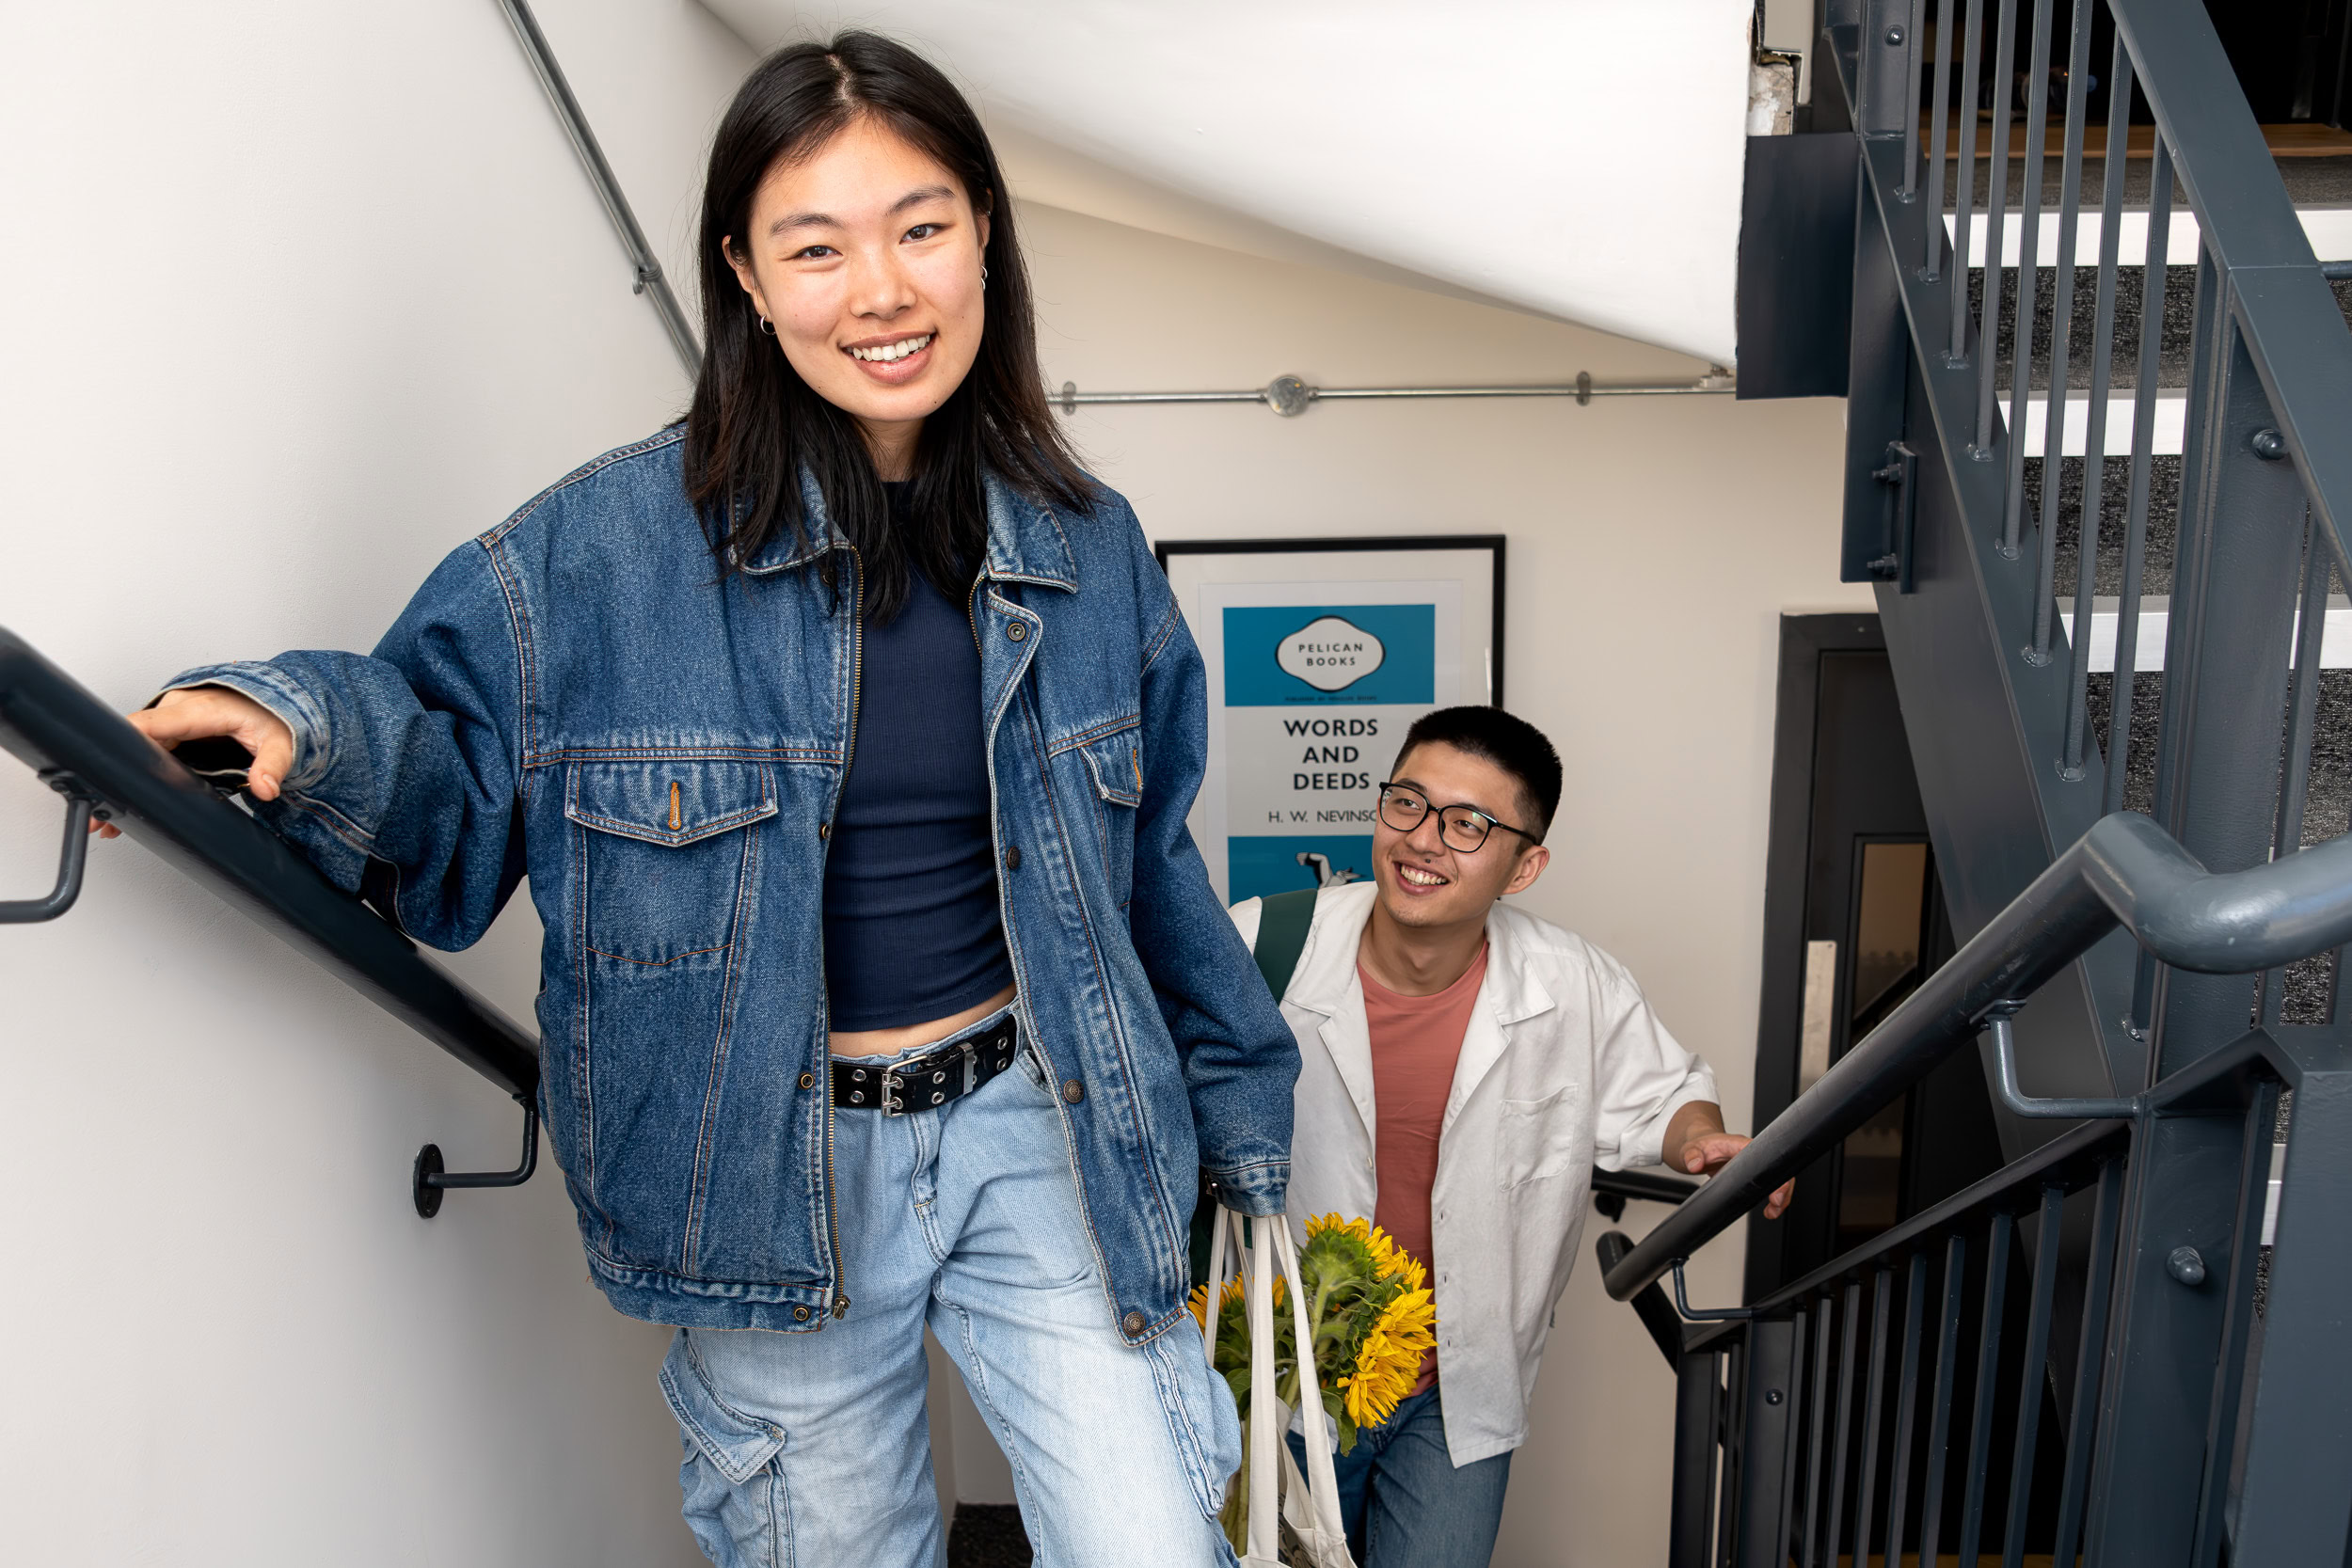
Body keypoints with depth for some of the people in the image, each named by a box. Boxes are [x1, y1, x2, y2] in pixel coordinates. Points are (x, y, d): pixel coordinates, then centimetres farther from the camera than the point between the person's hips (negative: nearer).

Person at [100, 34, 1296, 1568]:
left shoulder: (1091, 547, 0)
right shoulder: (606, 546, -9)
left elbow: (1150, 862, 9)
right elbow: (458, 786, -2)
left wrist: (1242, 1110, 16)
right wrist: (323, 736, -24)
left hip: (1036, 1124, 2)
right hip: (778, 1174, -1)